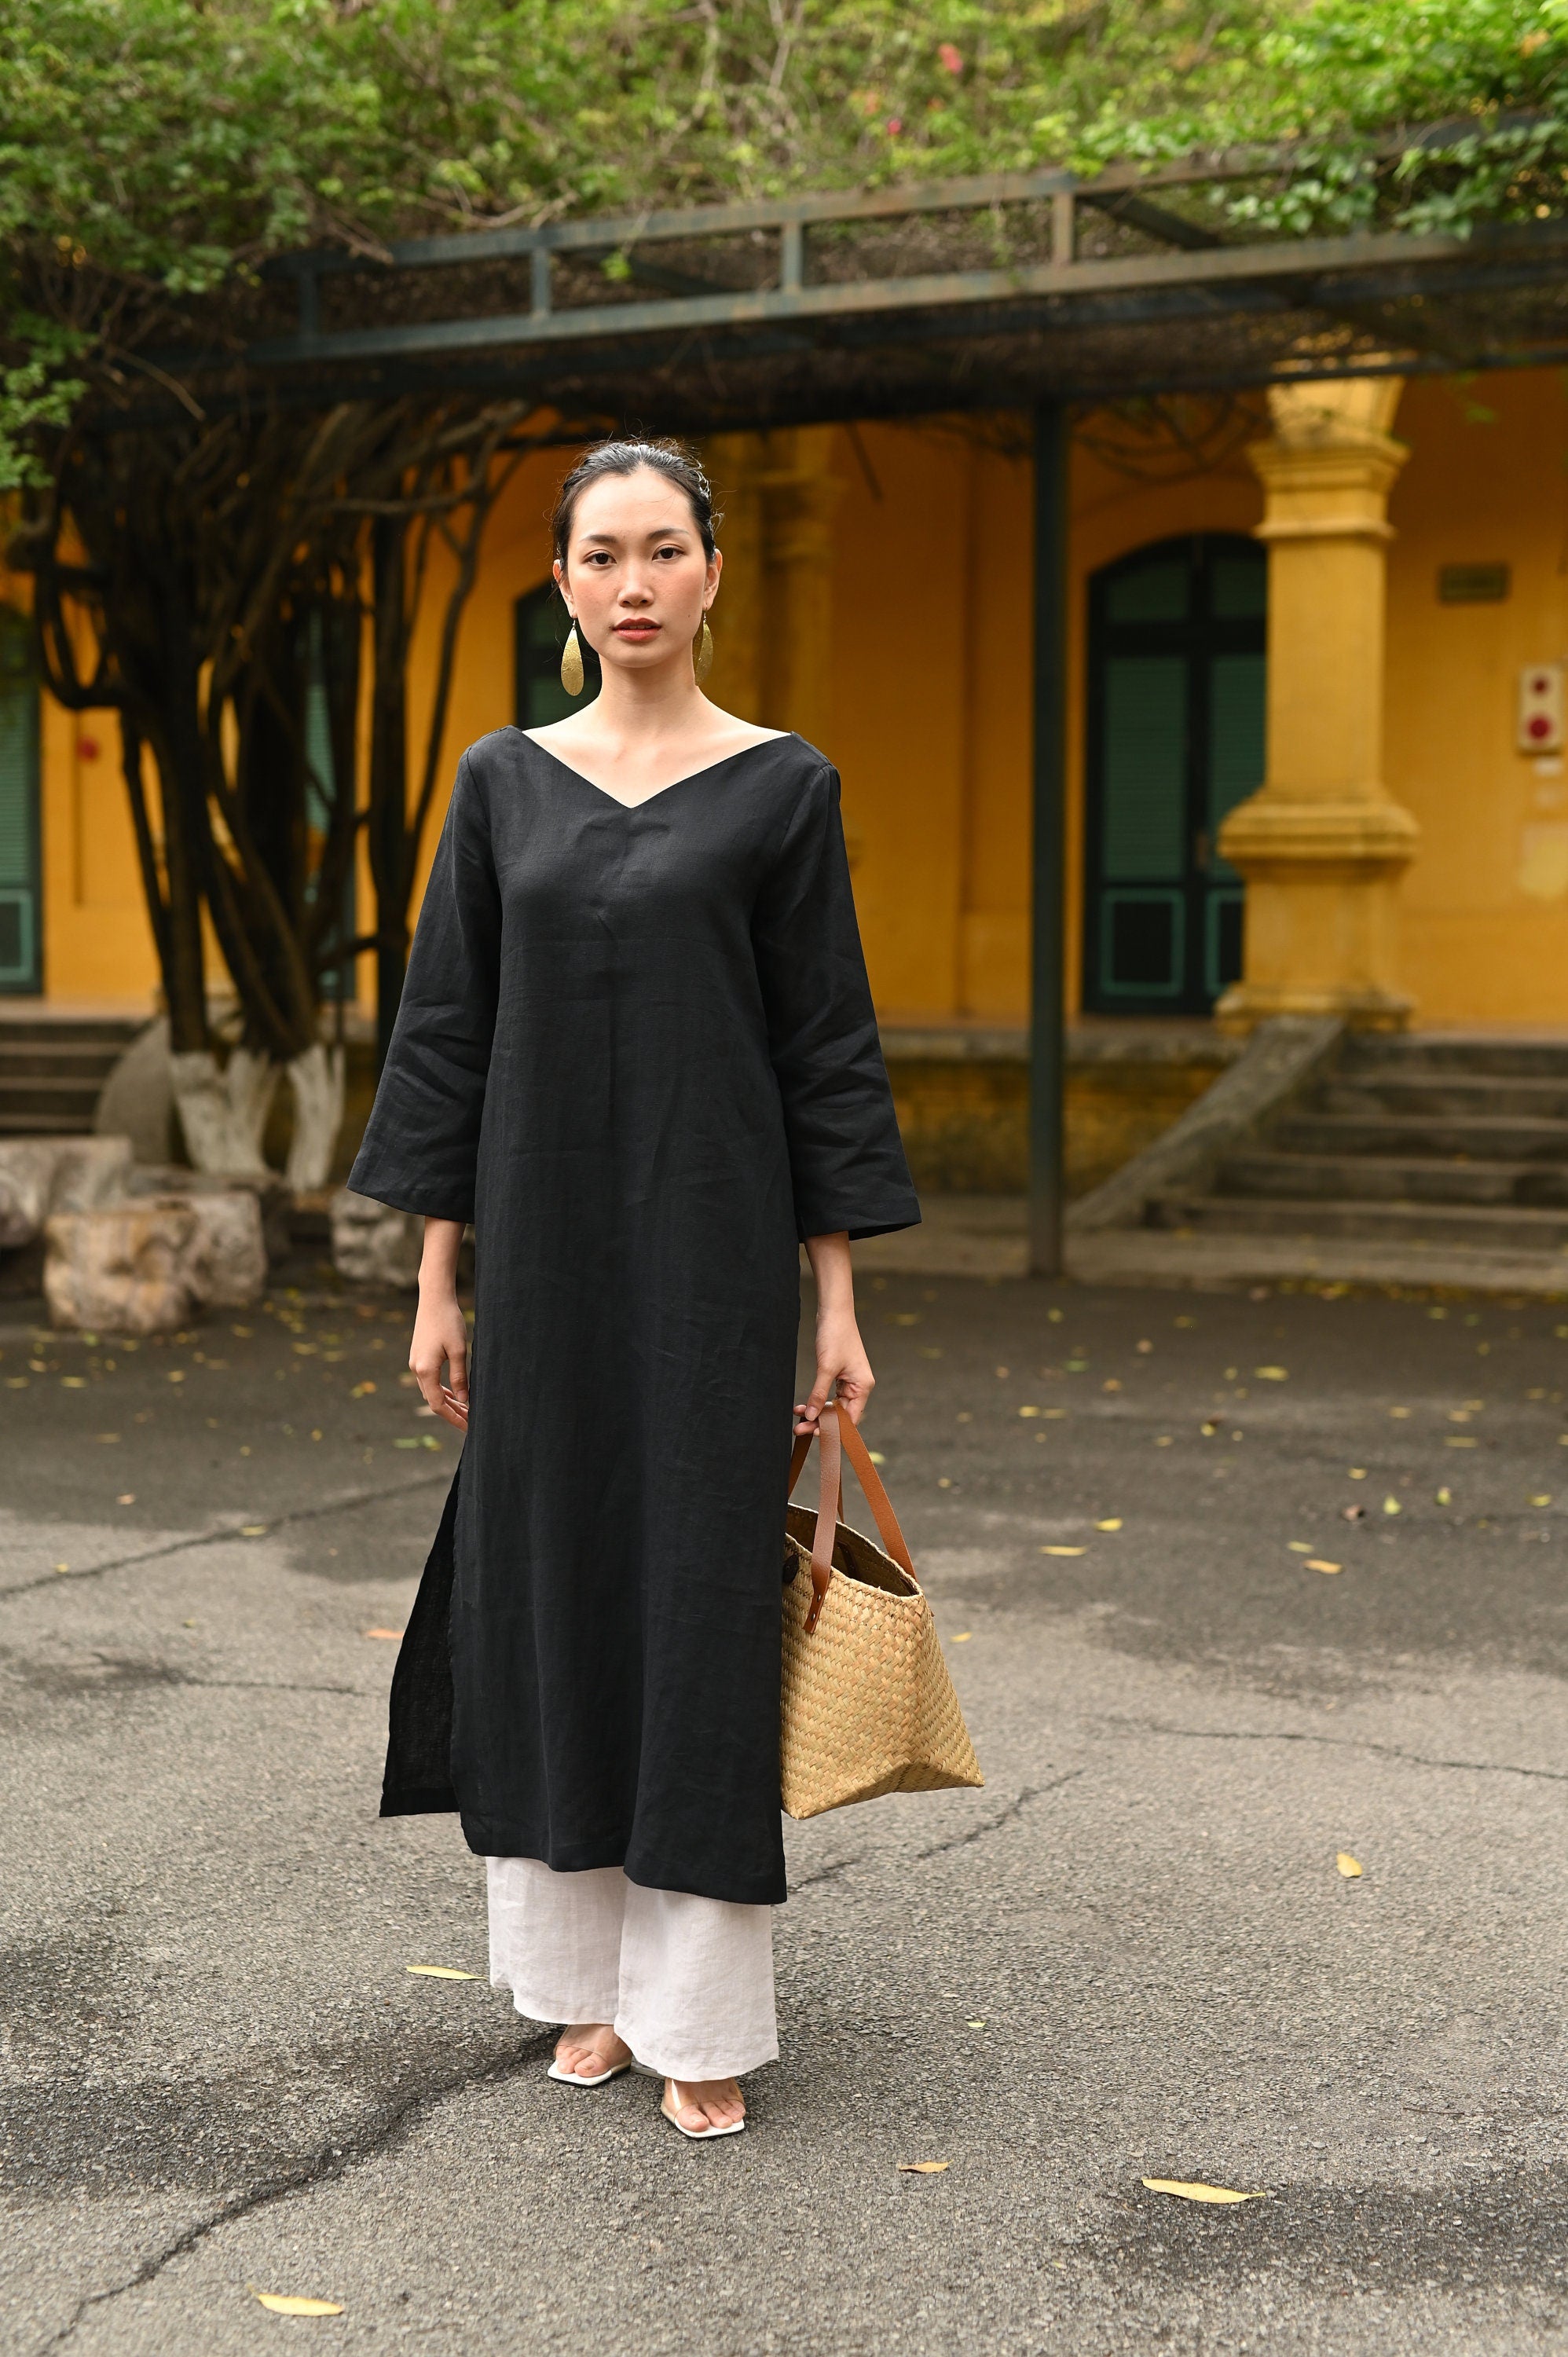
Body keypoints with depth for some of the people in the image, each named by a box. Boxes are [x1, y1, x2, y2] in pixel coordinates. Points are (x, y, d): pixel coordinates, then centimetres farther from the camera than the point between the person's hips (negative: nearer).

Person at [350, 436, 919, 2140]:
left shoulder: (780, 785, 0)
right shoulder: (505, 783, 7)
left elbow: (826, 1047, 0)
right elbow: (449, 1034, 8)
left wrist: (838, 1298, -3)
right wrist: (437, 1281, 5)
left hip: (711, 1246, -3)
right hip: (546, 1247, 3)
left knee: (703, 1598, -1)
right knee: (552, 1586, 8)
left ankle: (702, 2014, 8)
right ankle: (596, 1976, 22)